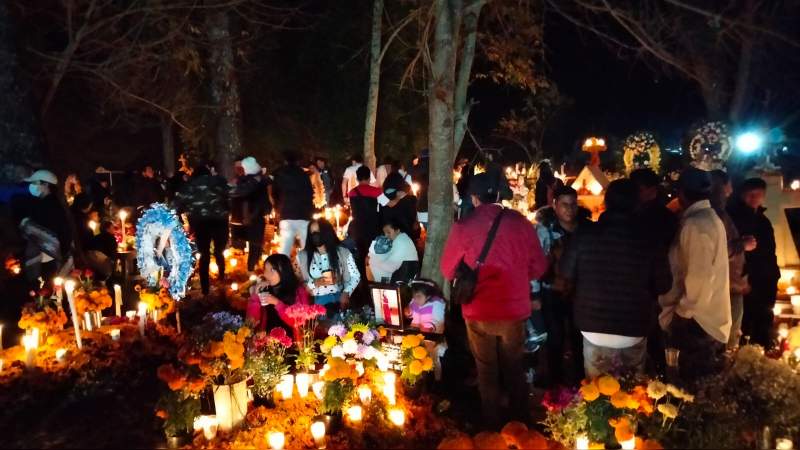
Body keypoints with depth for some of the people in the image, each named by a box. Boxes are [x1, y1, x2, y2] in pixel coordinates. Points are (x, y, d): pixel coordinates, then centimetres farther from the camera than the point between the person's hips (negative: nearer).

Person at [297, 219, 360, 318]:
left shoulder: (343, 252, 1)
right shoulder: (302, 256, 1)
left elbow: (355, 276, 4)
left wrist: (346, 293, -10)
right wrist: (314, 283, -18)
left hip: (339, 300, 1)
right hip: (315, 303, -1)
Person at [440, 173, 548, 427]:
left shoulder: (463, 227, -13)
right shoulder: (519, 222, -9)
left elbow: (448, 271, -2)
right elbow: (538, 267, -1)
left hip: (479, 312, -1)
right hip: (514, 309, 1)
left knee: (487, 371, 19)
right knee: (514, 369, 21)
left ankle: (493, 424, 33)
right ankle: (521, 422, 34)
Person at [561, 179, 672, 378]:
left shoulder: (586, 234, -9)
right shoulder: (648, 241, -9)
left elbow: (567, 273, 2)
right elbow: (663, 285, 0)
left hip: (593, 329, 0)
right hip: (633, 332, 0)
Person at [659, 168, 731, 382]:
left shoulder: (695, 224, -20)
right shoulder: (712, 218, 10)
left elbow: (699, 276, -23)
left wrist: (683, 311, -13)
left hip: (696, 318, -10)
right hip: (712, 315, 10)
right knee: (708, 381, 19)